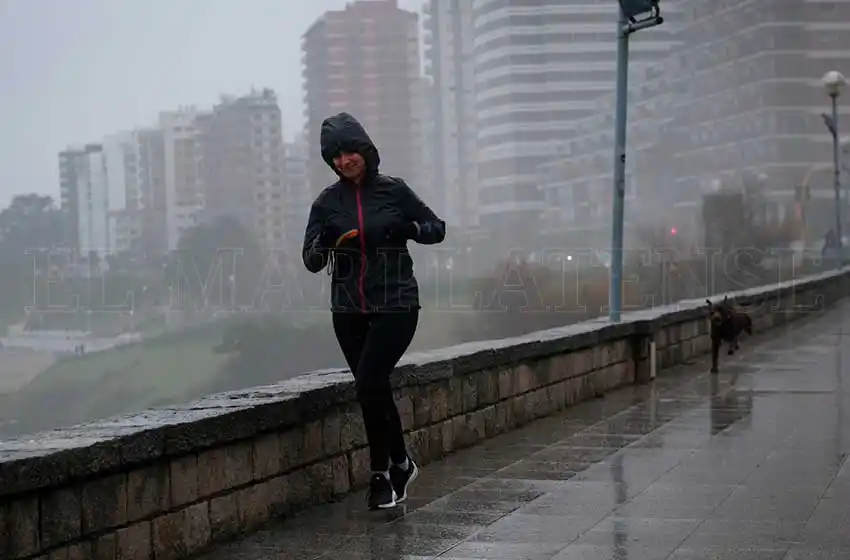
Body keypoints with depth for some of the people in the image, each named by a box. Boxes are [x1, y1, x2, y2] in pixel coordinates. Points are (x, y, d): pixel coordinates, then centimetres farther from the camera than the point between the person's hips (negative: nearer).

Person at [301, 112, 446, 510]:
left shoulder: (393, 191, -1)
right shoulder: (327, 202, 4)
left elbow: (437, 229, 6)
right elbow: (311, 262, 3)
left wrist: (405, 229, -14)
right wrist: (325, 240, -18)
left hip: (396, 306, -4)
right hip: (348, 312, 4)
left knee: (368, 383, -18)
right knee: (375, 389, 10)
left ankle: (381, 473, -4)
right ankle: (400, 464, 29)